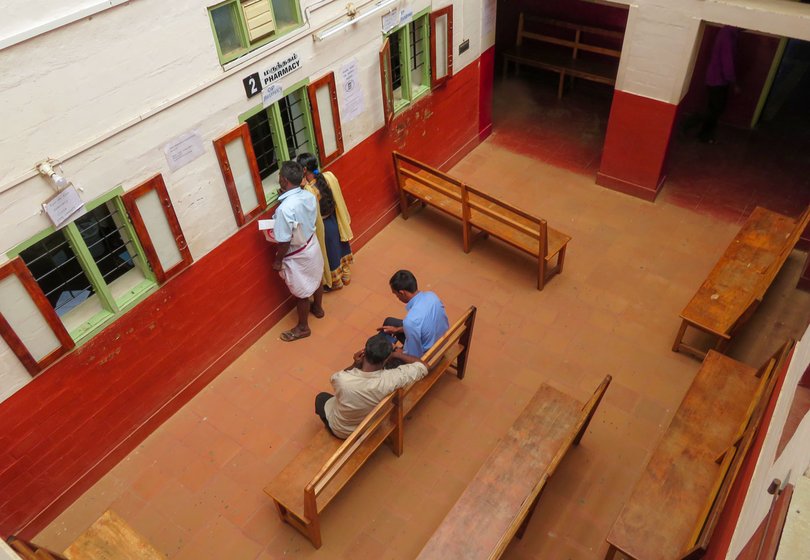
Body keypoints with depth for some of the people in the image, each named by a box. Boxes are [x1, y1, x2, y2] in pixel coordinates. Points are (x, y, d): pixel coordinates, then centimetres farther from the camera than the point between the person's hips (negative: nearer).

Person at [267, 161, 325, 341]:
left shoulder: (285, 208, -36)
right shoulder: (309, 196, -12)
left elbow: (284, 242, -27)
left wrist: (278, 261, -11)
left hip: (297, 256, -7)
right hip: (312, 245, 7)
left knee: (302, 293, 13)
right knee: (315, 279, 30)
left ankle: (303, 328, 34)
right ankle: (318, 308, 55)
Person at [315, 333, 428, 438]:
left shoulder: (342, 379, -40)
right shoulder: (389, 379, -39)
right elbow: (422, 367, -22)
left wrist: (355, 364, -24)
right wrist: (396, 354, -16)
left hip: (341, 431, -2)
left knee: (321, 397, 28)